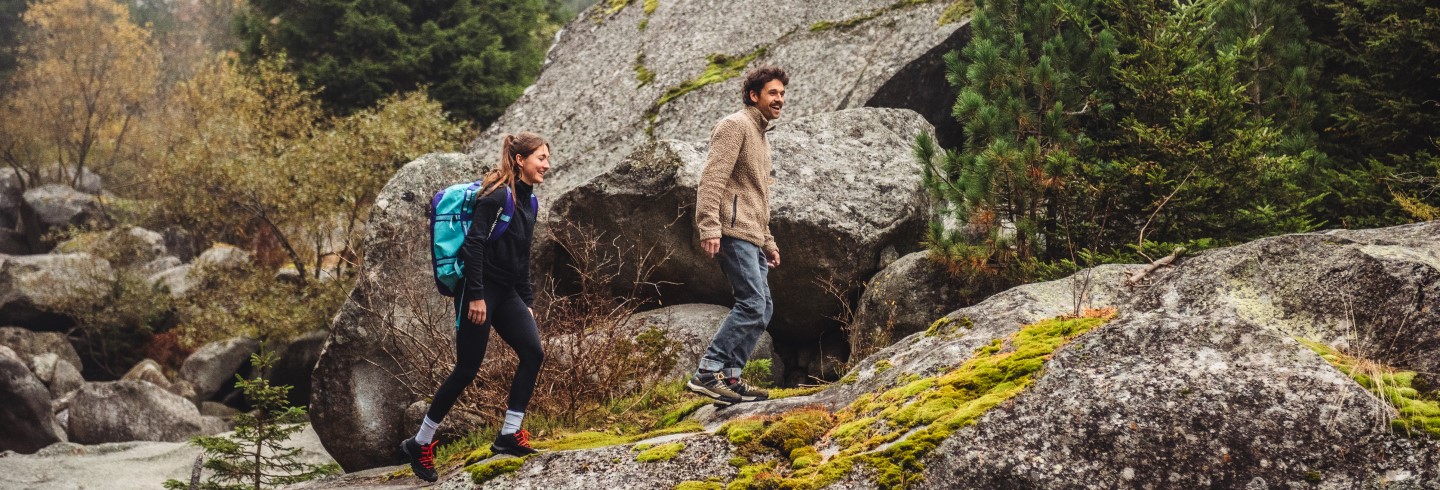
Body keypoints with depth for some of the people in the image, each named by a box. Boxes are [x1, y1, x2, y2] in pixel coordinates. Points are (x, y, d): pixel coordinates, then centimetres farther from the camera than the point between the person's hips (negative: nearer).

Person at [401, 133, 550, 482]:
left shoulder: (527, 201, 12)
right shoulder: (497, 195, -14)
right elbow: (473, 244, -21)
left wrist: (527, 302, 17)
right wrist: (476, 296, -24)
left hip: (506, 292, 9)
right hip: (479, 291, -8)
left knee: (533, 353, -6)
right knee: (467, 370, -5)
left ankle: (509, 435, 0)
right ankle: (420, 444, 8)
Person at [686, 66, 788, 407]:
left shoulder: (760, 136, 26)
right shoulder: (735, 126, -5)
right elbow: (712, 178, -16)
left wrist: (768, 243, 25)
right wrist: (709, 228, -26)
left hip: (751, 237, 10)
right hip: (734, 232, -10)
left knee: (762, 308, 5)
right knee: (752, 305, -17)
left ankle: (729, 378, 6)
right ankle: (707, 373, -17)